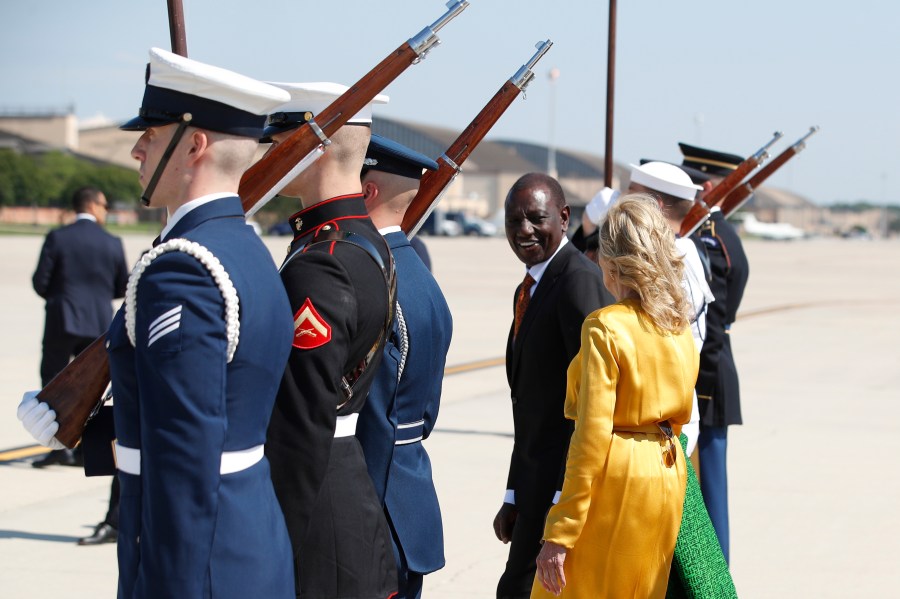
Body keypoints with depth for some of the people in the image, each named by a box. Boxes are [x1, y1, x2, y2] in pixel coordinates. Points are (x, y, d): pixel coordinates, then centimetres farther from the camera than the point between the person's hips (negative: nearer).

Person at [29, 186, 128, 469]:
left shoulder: (57, 238, -7)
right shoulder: (113, 244, 0)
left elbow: (40, 282, -7)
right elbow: (121, 289, 5)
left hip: (63, 321, -3)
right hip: (98, 323, 3)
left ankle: (61, 446, -4)